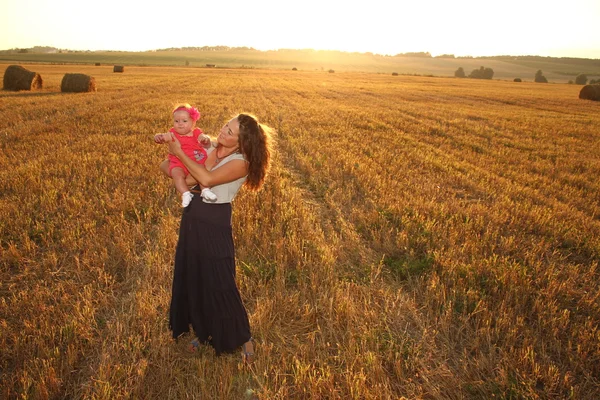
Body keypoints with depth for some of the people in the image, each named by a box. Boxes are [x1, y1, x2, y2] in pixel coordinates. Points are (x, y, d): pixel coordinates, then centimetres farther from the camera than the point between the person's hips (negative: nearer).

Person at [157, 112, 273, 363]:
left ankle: (243, 338, 22)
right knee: (191, 278, 16)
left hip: (214, 224, -7)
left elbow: (207, 179, -29)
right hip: (192, 219, 8)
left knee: (218, 284, 1)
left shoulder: (240, 163, -16)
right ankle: (205, 332, 37)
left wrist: (179, 153, -19)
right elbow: (187, 179, 3)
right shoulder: (210, 150, 5)